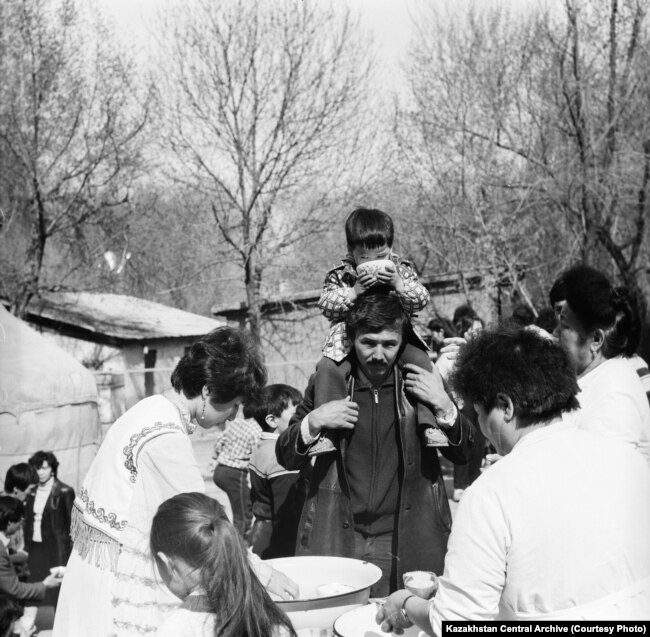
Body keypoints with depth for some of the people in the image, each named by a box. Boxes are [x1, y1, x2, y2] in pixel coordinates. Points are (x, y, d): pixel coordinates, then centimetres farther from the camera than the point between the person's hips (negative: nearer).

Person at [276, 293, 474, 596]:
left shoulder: (420, 381, 3)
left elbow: (466, 454, 7)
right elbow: (286, 457, 8)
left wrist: (444, 406, -10)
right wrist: (313, 421, -11)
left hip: (406, 543, 0)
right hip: (335, 540, 0)